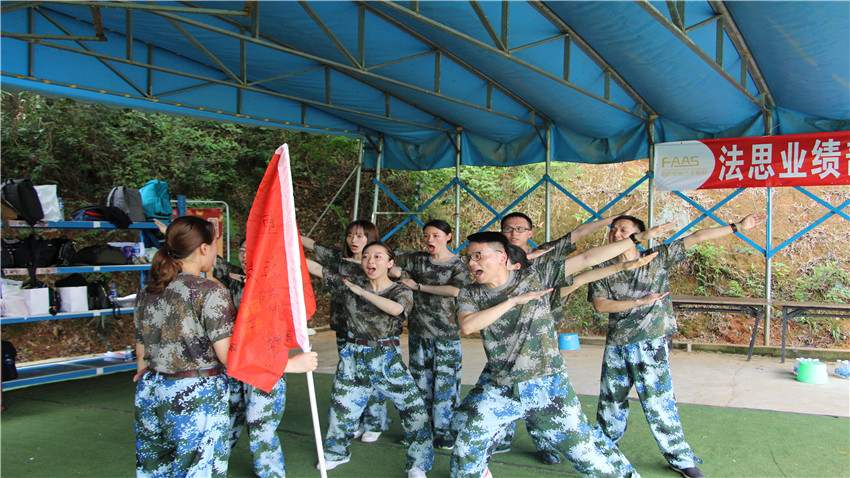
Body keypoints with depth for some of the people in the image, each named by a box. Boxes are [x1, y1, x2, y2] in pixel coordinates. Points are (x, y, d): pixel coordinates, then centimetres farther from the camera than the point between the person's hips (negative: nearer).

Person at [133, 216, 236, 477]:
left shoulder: (146, 293, 6)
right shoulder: (210, 292, -14)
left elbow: (141, 353, 13)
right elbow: (227, 355, -16)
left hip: (151, 394, 7)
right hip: (196, 396, -6)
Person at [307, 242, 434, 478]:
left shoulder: (402, 292, -6)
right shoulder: (350, 285, 1)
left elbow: (395, 309, -29)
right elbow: (317, 269, 1)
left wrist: (361, 291, -24)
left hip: (387, 359, -2)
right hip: (353, 356, 2)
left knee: (414, 407, -6)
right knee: (341, 405, 12)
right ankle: (337, 453, 40)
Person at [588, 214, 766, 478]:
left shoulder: (658, 257, -1)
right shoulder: (603, 268, 1)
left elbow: (697, 237, -4)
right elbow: (600, 304, -9)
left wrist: (738, 227, -7)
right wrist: (641, 301, -14)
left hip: (650, 344, -2)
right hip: (616, 345, 3)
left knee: (658, 401, -3)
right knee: (610, 399, 15)